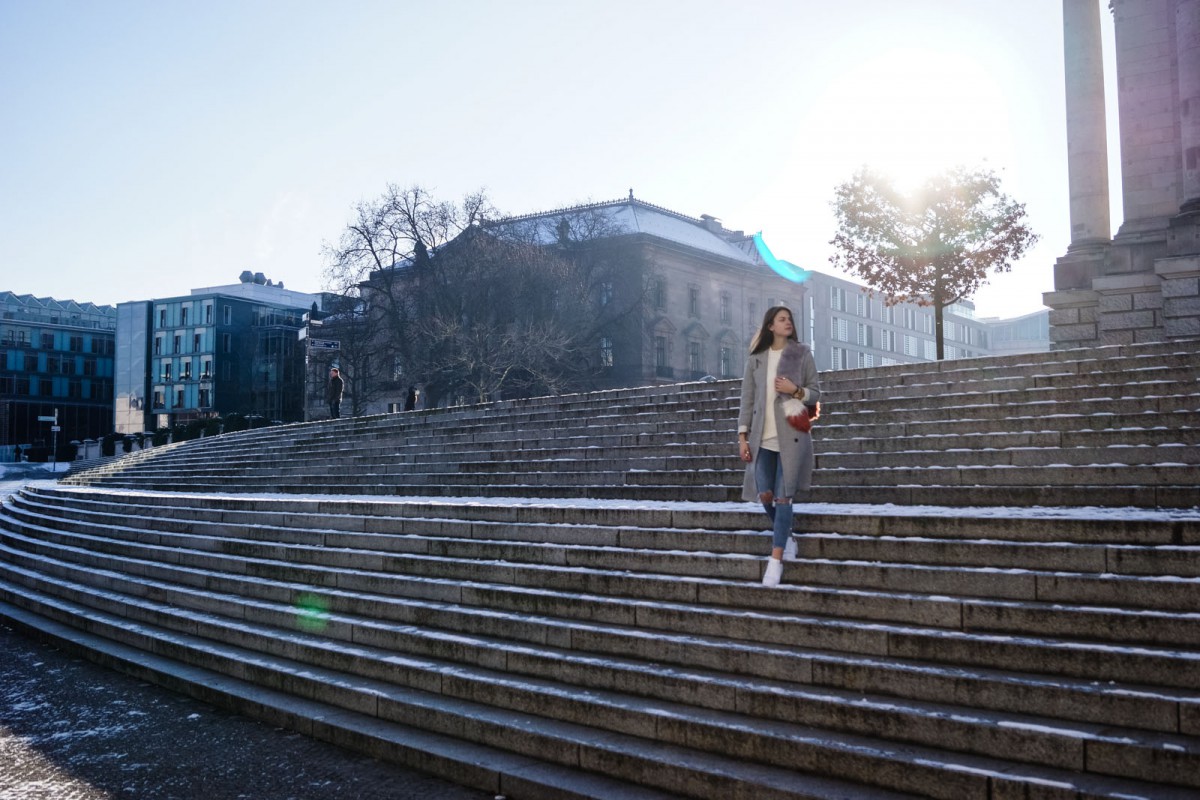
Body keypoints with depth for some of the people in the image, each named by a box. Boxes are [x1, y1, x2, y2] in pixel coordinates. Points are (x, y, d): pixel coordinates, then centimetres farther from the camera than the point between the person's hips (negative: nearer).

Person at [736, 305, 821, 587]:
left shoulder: (802, 354, 3)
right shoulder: (756, 359, 6)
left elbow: (816, 393, 7)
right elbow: (747, 400, 5)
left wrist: (795, 390, -13)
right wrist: (743, 436, -1)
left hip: (792, 435, -2)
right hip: (763, 437, 2)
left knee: (783, 496, -4)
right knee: (764, 495, -1)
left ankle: (776, 560, -1)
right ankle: (785, 535, 29)